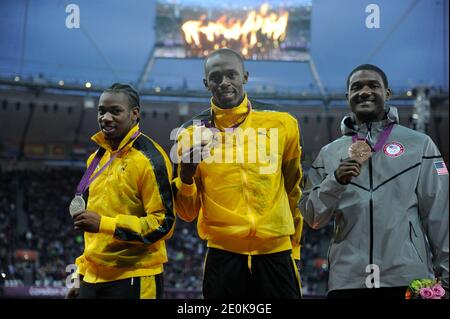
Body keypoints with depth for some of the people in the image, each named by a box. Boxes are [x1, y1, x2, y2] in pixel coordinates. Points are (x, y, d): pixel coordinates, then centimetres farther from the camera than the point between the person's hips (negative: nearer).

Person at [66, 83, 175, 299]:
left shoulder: (149, 159, -10)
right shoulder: (97, 158, 13)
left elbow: (163, 223, -15)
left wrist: (104, 223, -22)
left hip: (134, 281, -7)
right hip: (92, 280, 7)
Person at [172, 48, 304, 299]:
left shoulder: (282, 124, 2)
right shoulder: (193, 134, 1)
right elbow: (188, 213, 5)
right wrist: (186, 177, -13)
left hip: (276, 254, 0)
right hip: (223, 256, 0)